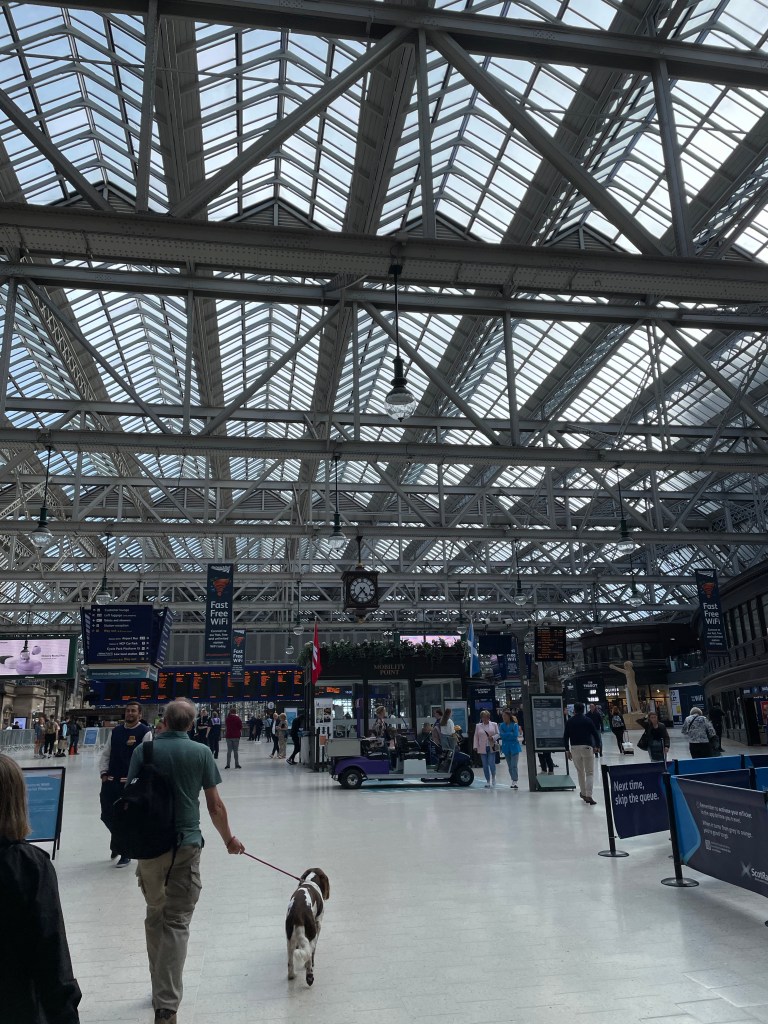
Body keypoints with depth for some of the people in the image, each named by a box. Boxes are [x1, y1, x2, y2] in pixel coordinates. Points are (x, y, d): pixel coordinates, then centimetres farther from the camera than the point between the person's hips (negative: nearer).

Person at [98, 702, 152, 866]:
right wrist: (103, 773, 2)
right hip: (110, 781, 5)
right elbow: (105, 754, 13)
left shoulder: (145, 732, -8)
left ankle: (125, 854, 21)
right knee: (107, 815, 10)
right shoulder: (115, 731, 9)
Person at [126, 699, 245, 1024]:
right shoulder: (201, 752, -5)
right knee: (177, 923, 3)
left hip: (148, 845, 2)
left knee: (154, 917, 20)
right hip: (186, 845, -2)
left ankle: (160, 992, 31)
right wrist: (229, 839, 13)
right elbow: (215, 806, -2)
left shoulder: (143, 750, -2)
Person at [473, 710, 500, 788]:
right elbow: (476, 737, 8)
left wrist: (493, 737, -13)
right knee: (485, 765, 3)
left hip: (492, 747, -1)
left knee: (491, 763, -10)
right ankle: (488, 781, 13)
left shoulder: (494, 724, 7)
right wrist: (476, 746, 0)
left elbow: (498, 734, 6)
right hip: (482, 748, 2)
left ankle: (493, 777, 15)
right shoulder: (478, 726, 9)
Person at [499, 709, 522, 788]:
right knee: (509, 766, 10)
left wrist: (506, 735, -9)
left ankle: (515, 781, -10)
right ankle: (513, 781, 19)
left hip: (514, 747, -4)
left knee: (514, 765, -11)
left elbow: (515, 735, -16)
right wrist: (511, 734, -14)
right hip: (506, 748, 4)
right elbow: (501, 735, -8)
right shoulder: (502, 725, 5)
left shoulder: (515, 725, -6)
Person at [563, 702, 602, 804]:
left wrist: (567, 750, 9)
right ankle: (588, 795, -13)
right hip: (587, 747, -2)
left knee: (580, 772, 18)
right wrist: (596, 746, 13)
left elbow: (565, 736, 4)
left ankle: (583, 793, 24)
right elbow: (595, 734, -1)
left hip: (574, 748, 2)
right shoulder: (588, 720, 2)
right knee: (590, 773, 0)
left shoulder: (569, 721, 6)